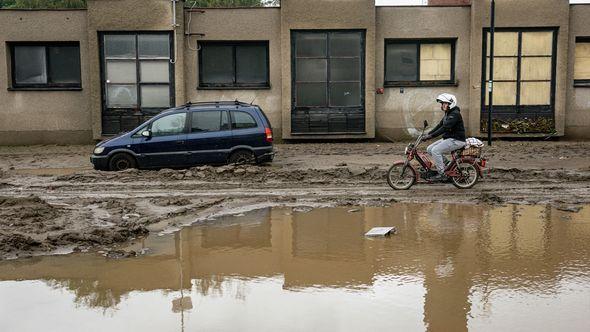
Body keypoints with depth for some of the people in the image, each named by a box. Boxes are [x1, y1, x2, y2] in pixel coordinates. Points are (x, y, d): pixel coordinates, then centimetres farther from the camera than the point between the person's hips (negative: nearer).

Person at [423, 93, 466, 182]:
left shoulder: (455, 114, -18)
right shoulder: (448, 114, 15)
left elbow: (445, 128, -27)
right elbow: (440, 125, 15)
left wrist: (431, 136, -30)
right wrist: (428, 134, 5)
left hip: (456, 140, -10)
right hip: (448, 138, 10)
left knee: (435, 150, -23)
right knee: (429, 149, 1)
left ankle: (442, 174, -16)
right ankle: (444, 165, 10)